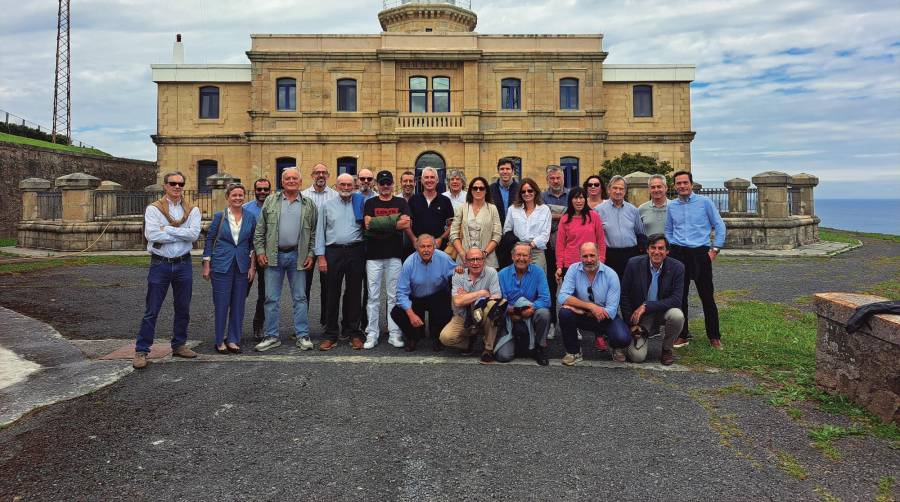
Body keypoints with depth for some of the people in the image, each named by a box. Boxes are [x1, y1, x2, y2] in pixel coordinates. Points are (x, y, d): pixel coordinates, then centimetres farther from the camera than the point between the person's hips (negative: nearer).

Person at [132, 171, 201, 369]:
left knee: (183, 309, 12)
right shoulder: (153, 209, -1)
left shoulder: (192, 210, 5)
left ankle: (179, 345, 26)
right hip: (160, 264, -3)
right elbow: (152, 235, -17)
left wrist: (167, 229, -14)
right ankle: (141, 351, 9)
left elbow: (194, 234, -11)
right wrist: (183, 235, -12)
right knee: (151, 311, 0)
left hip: (184, 264, 3)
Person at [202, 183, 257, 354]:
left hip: (242, 266, 2)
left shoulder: (250, 217, 3)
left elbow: (253, 243, 7)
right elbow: (209, 240, 2)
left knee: (238, 305, 6)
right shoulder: (219, 216, -2)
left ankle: (233, 340, 18)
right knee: (221, 304, 1)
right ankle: (220, 341, 13)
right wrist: (206, 266, 0)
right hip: (221, 265, -2)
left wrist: (252, 266, 2)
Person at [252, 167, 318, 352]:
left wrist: (311, 254, -1)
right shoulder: (270, 201, 6)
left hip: (297, 256, 0)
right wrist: (260, 250, -2)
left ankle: (302, 336, 12)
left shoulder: (309, 204, 6)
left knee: (300, 298, 4)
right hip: (273, 256, 1)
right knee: (271, 298, 4)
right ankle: (271, 336, 14)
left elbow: (314, 232, 7)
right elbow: (260, 229, 6)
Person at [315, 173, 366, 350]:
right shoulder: (327, 206, 9)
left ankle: (353, 333, 14)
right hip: (334, 251, 0)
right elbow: (320, 232, 7)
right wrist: (321, 256, -1)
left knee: (354, 294, 5)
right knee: (332, 294, 2)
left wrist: (365, 253, -5)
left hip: (356, 251, 0)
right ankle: (331, 335, 8)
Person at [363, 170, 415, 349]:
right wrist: (395, 223, -12)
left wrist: (378, 224, -15)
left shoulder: (401, 202, 9)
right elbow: (368, 224, -8)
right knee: (373, 297, 2)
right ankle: (372, 334, 9)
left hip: (394, 255, 0)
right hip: (373, 255, 0)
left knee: (394, 296, 3)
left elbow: (407, 224, -6)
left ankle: (394, 334, 10)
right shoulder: (370, 203, 9)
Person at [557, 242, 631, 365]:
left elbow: (611, 310, -18)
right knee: (564, 312, -30)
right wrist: (590, 306, -29)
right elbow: (562, 297, -21)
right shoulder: (574, 270, -10)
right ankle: (573, 351, -5)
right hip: (581, 315, 1)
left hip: (605, 317, -1)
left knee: (623, 338, -29)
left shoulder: (610, 275, -13)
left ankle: (616, 347, 13)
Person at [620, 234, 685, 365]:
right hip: (639, 315, -1)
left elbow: (676, 300, -18)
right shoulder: (634, 264, -12)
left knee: (677, 316, -34)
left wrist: (646, 306, -25)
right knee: (637, 356, -17)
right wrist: (631, 324, -6)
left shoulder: (677, 267, -12)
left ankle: (667, 349, -4)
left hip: (664, 311, 1)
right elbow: (624, 296, -4)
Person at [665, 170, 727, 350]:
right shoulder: (671, 206, 8)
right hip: (678, 254, 3)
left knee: (707, 296, 1)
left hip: (700, 254, -3)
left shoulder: (705, 202, -1)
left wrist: (715, 249, -4)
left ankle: (714, 336, 12)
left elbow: (719, 226, 1)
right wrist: (670, 249, 7)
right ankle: (682, 335, 17)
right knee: (680, 296, 7)